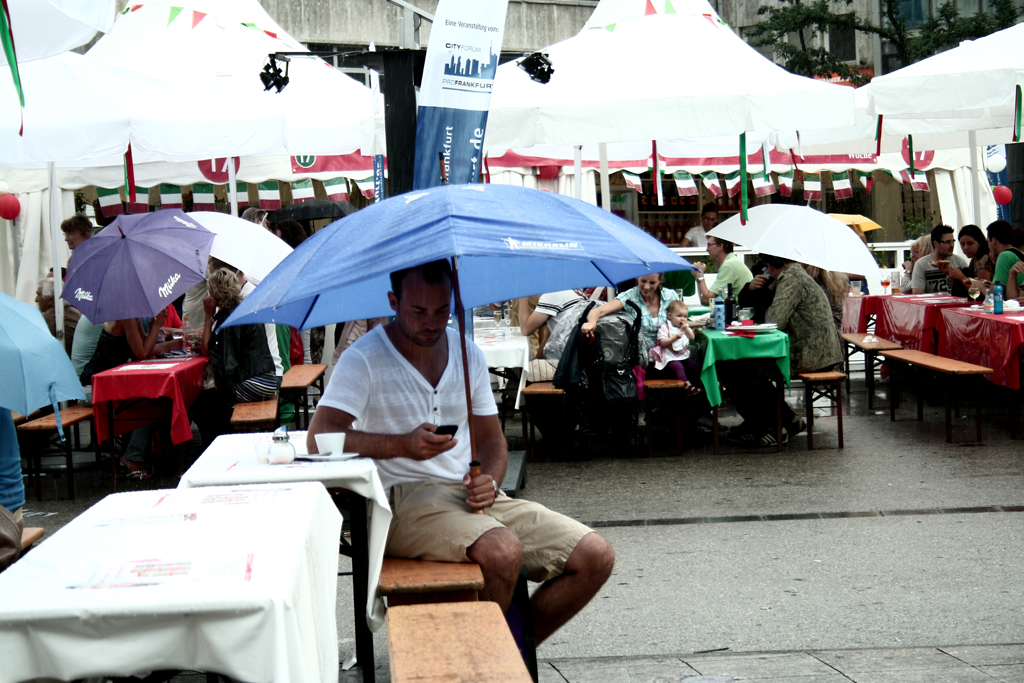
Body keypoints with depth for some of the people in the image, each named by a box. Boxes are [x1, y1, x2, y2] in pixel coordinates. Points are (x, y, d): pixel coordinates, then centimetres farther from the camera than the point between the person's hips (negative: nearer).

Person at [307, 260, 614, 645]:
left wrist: (489, 480, -5)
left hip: (473, 496, 7)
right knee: (503, 551, -36)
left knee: (595, 558, -8)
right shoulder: (365, 359, -3)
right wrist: (403, 445, -25)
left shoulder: (468, 354, 15)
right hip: (406, 502, -6)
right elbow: (318, 439, -15)